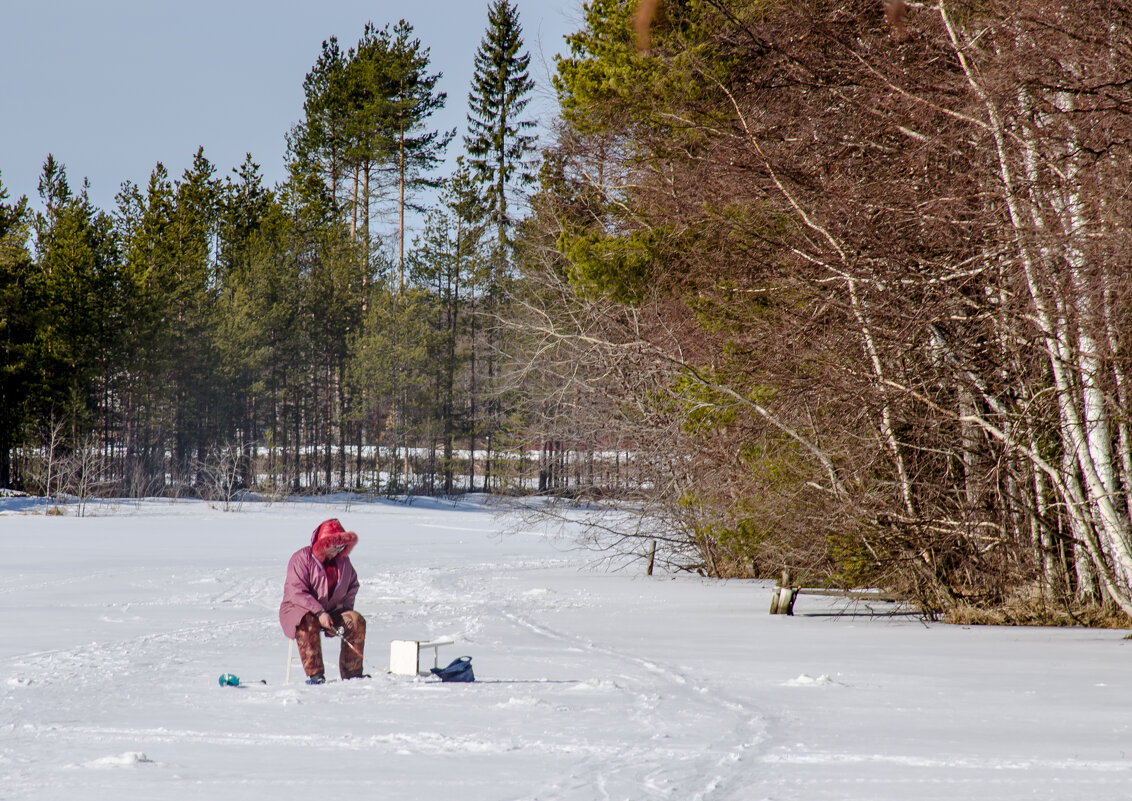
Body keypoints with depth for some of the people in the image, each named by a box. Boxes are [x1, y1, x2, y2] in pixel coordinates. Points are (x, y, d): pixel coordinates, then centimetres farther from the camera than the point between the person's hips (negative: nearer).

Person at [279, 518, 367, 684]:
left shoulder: (343, 561, 7)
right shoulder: (301, 559, -13)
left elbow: (353, 584, 23)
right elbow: (296, 592, -21)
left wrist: (345, 605, 3)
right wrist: (319, 612, -29)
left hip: (331, 610, 5)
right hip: (299, 609, -5)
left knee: (357, 622, -20)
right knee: (307, 623, -40)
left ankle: (352, 672, -16)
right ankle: (314, 674, -39)